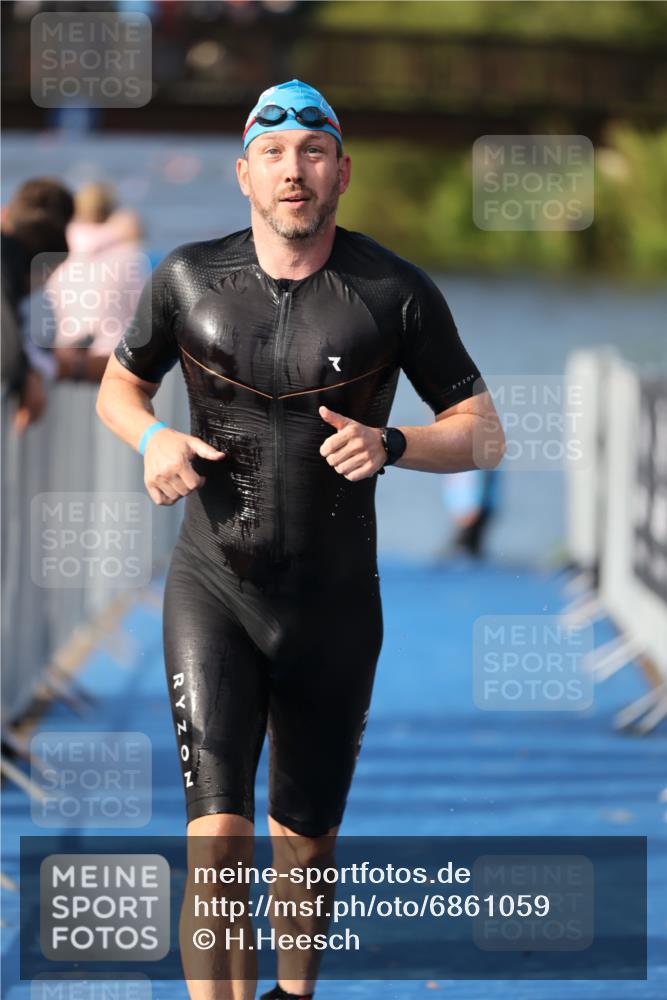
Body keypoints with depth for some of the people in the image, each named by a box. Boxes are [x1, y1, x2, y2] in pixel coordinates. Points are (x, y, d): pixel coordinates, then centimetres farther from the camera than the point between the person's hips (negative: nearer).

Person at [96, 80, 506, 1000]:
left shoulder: (395, 293, -5)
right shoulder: (190, 279, -2)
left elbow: (482, 433, 0)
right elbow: (119, 386, 15)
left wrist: (389, 445, -20)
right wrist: (152, 438, -8)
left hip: (334, 606, 1)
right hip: (212, 588, -1)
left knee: (305, 847, 13)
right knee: (218, 833, -17)